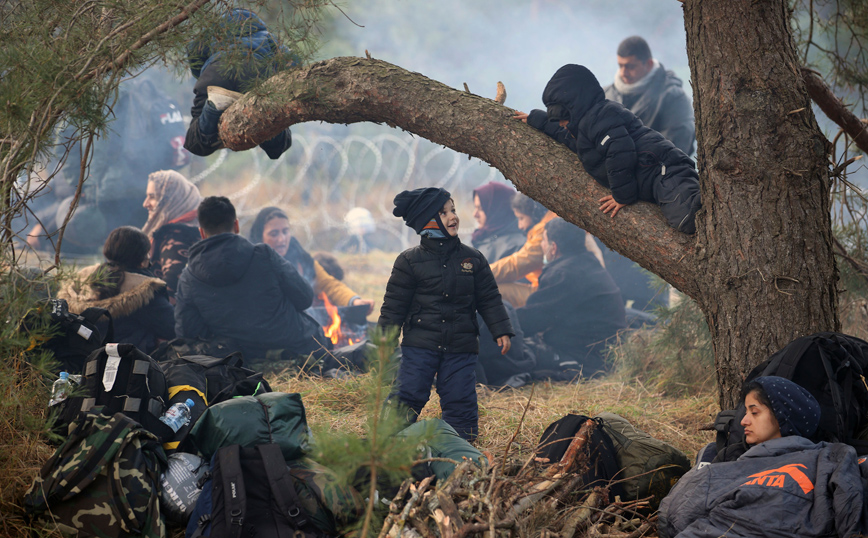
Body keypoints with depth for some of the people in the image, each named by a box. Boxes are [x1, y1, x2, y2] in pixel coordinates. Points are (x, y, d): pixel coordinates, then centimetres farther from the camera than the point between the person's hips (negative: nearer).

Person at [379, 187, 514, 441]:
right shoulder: (409, 261, -1)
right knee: (407, 395, -8)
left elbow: (489, 299, 12)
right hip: (420, 345, -2)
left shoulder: (473, 259, 6)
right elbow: (394, 304, 2)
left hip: (461, 348, 2)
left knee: (461, 401, 2)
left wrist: (501, 331, 4)